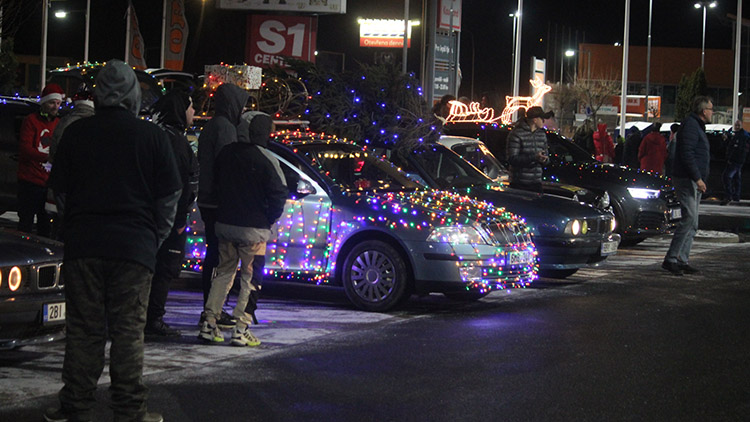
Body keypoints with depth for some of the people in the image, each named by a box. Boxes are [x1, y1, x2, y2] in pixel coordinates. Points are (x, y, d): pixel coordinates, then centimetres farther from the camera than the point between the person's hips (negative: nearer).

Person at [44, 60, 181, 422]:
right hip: (135, 246, -1)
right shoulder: (152, 135, -3)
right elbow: (169, 195, 0)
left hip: (83, 243, 1)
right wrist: (155, 238, 11)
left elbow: (59, 187, 10)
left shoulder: (75, 133, 2)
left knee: (83, 330, 6)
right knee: (128, 331, 3)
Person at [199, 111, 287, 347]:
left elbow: (215, 185, 14)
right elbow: (279, 194, -14)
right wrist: (270, 219, 0)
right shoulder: (264, 159, -14)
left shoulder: (226, 153, 4)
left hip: (224, 224, 5)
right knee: (249, 278, 3)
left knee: (224, 273, 16)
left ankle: (209, 324, 12)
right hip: (252, 229, -5)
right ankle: (241, 330, 1)